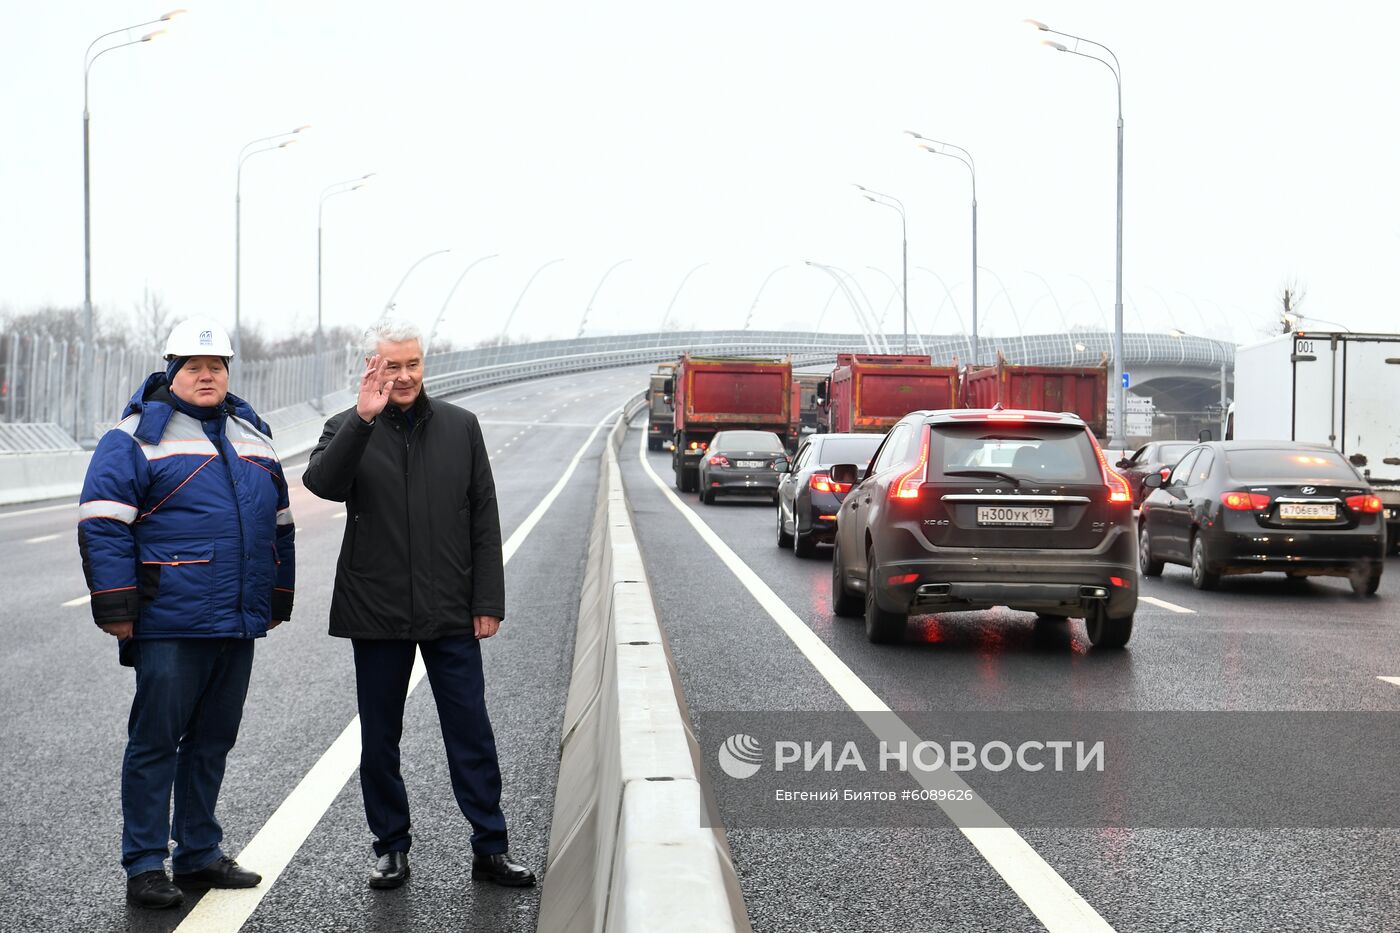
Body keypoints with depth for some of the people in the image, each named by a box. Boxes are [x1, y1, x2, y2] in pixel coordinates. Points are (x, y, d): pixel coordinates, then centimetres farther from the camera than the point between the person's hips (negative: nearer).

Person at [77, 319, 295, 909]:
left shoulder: (252, 435, 16)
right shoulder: (138, 436, -4)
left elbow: (279, 524, 22)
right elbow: (102, 524, -10)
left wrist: (277, 600, 20)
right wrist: (115, 607, -14)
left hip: (238, 626, 6)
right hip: (168, 624, -6)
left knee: (212, 742, 14)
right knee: (155, 742, -1)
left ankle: (199, 854, 24)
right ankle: (145, 866, 8)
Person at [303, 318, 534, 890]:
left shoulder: (460, 427, 6)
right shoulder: (349, 429, 2)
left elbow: (484, 519, 6)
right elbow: (322, 483, -20)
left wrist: (488, 601, 0)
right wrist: (363, 419, -30)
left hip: (451, 615, 0)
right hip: (376, 612, 0)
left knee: (471, 734, 3)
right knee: (379, 738, 9)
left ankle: (490, 848, 12)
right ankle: (391, 848, 22)